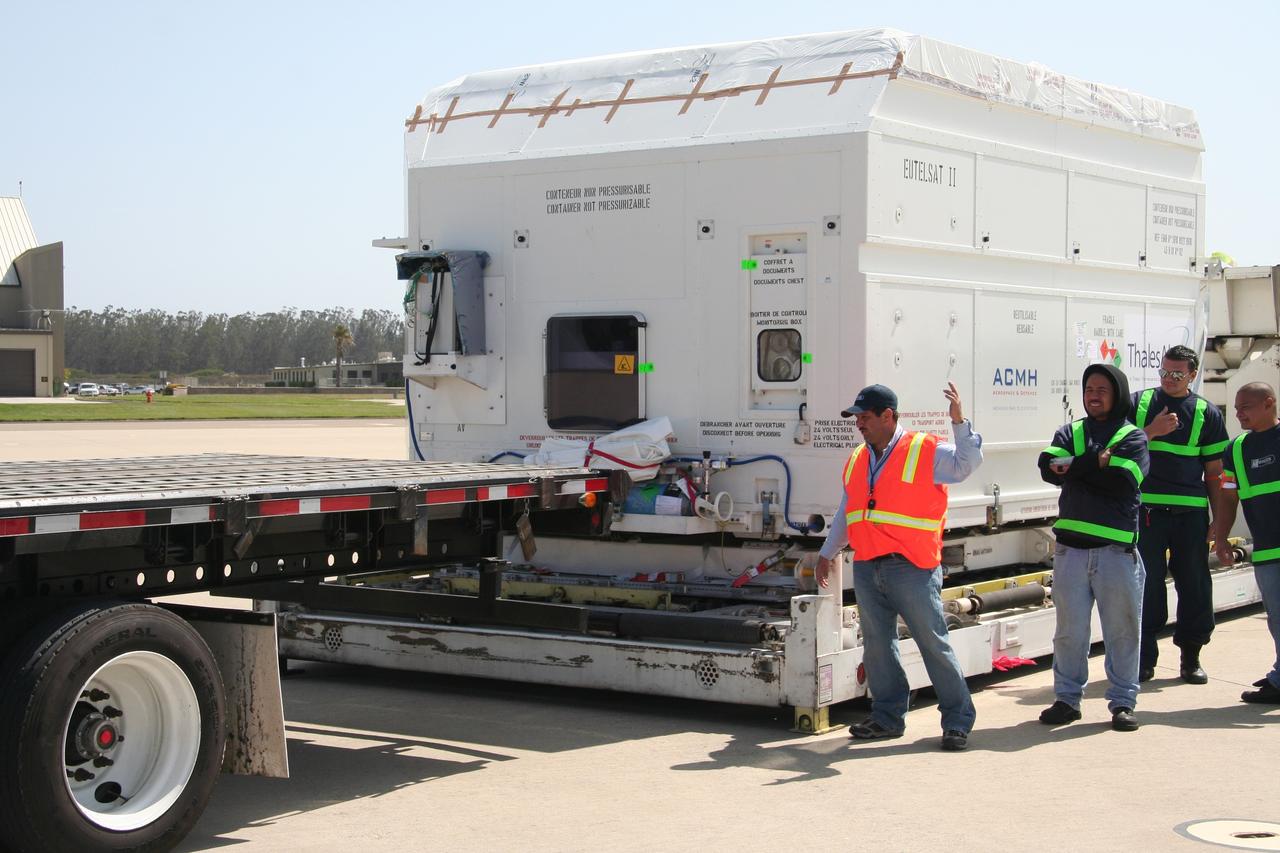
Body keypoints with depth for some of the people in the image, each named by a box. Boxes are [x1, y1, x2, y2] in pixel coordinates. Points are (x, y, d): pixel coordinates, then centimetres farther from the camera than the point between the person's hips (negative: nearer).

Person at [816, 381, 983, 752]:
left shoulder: (927, 451, -4)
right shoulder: (857, 460, 16)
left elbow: (966, 464, -17)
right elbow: (846, 513, 25)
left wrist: (959, 422, -27)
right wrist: (827, 552, 28)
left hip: (912, 569, -6)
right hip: (867, 569, 6)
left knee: (934, 643, -4)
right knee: (877, 645, 11)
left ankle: (958, 721, 3)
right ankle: (887, 716, 22)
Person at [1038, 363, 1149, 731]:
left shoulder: (1132, 437, 6)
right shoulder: (1069, 433, 14)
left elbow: (1124, 480, -12)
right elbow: (1049, 467, -6)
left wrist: (1075, 467, -8)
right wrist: (1097, 463, -15)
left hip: (1116, 549, -2)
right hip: (1071, 547, 2)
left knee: (1122, 629, 2)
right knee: (1070, 629, 7)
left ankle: (1122, 701, 11)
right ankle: (1067, 698, 16)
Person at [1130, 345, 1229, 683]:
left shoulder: (1207, 413, 8)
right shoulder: (1139, 404, 8)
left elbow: (1214, 474, 9)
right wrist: (1152, 431, -11)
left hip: (1190, 512, 1)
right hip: (1146, 510, -1)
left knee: (1195, 586, 4)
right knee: (1146, 585, 1)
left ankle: (1191, 657, 17)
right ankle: (1144, 659, 10)